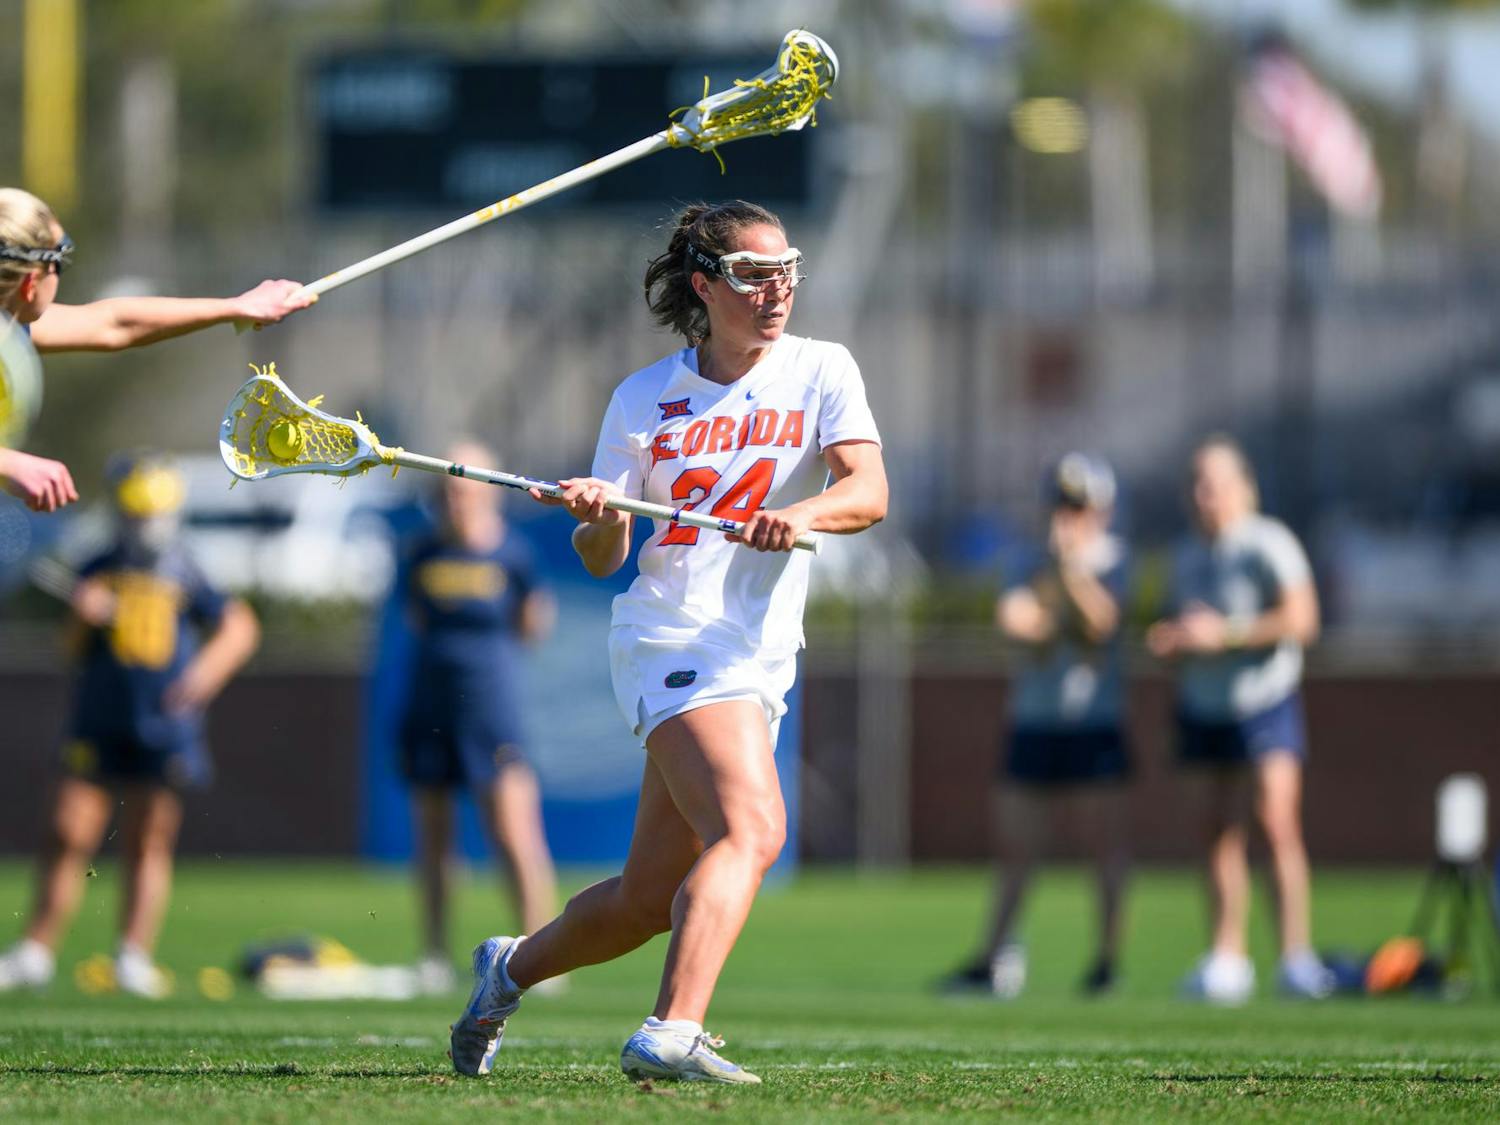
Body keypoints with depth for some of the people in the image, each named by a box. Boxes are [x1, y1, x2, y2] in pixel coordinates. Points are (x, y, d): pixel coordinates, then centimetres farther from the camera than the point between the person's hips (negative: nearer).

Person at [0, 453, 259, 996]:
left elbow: (240, 626, 6)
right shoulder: (98, 574, 6)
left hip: (163, 727, -1)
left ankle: (134, 957, 7)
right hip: (98, 724, 1)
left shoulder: (185, 576, 1)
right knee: (68, 834, -3)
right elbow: (75, 651, 9)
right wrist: (85, 619, -11)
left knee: (148, 845, 2)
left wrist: (208, 669, -9)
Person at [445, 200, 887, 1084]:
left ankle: (512, 968, 38)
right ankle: (673, 1035, -39)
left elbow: (869, 493, -10)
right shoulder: (645, 399, 3)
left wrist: (805, 511, -31)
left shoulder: (820, 371, 5)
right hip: (673, 638, -4)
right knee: (752, 829, -30)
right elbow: (603, 560, 4)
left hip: (760, 658, 4)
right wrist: (597, 519, -19)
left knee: (648, 901, 11)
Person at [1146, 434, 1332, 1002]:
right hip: (1204, 708, 6)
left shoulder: (1269, 544, -9)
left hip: (1267, 700, -6)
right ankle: (1227, 959, 7)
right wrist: (1168, 640, 5)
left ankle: (1297, 956, -19)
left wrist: (1224, 634, -19)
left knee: (1279, 822, -17)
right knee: (1221, 834, 3)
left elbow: (1301, 619, -18)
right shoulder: (1188, 556, 14)